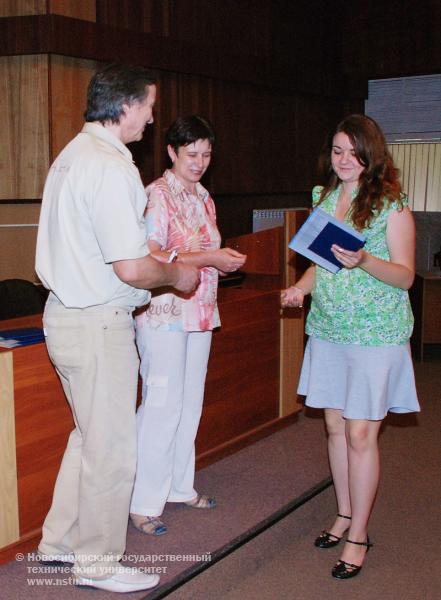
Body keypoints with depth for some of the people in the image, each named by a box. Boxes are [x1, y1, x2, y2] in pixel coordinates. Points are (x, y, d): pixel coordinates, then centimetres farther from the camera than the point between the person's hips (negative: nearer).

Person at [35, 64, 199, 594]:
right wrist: (176, 275, -4)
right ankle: (98, 564, 20)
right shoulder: (111, 167, -19)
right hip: (98, 323, -10)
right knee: (111, 448, 4)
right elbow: (131, 268, -24)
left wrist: (163, 265, 17)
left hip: (66, 312, 10)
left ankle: (59, 542, 34)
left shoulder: (72, 155, 12)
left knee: (91, 434, 23)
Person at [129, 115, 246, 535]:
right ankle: (143, 503, 5)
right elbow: (151, 257, -19)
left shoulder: (203, 197, 15)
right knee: (162, 406, -6)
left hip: (199, 311, 8)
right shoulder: (157, 195, -10)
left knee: (190, 404, 13)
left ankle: (180, 486, 27)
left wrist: (225, 259, 2)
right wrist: (209, 258, -20)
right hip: (164, 312, -8)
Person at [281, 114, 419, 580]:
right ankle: (345, 515, 29)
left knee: (360, 434, -3)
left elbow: (405, 276, -10)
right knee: (335, 426, 12)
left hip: (375, 334, -6)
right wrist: (301, 287, 2)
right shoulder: (324, 198, 11)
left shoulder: (391, 205, -7)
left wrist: (364, 261, -27)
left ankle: (358, 534, 11)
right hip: (328, 329, 6)